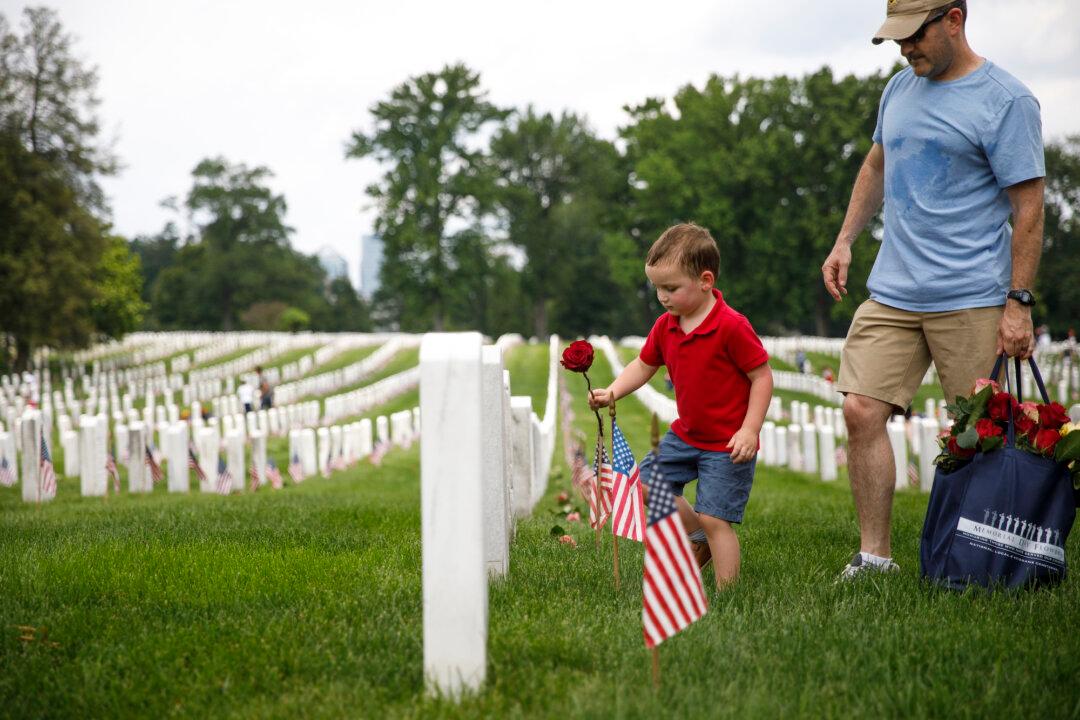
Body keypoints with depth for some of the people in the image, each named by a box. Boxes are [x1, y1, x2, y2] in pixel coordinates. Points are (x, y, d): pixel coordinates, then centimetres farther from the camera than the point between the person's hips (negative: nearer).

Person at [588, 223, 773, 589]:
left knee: (713, 518, -9)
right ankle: (699, 538, 30)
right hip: (685, 435, 8)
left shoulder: (731, 327, -21)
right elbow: (644, 365, 13)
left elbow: (762, 376, -17)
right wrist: (612, 392, -5)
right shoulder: (666, 326, 1)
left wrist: (749, 430, -22)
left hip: (728, 444, -8)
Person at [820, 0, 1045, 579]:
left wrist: (1018, 303, -13)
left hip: (972, 300, -6)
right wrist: (845, 241, 18)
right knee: (861, 412, -3)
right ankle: (874, 557, 5)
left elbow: (1028, 208, -10)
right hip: (892, 291, 6)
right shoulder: (901, 87, 12)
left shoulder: (1005, 101, -9)